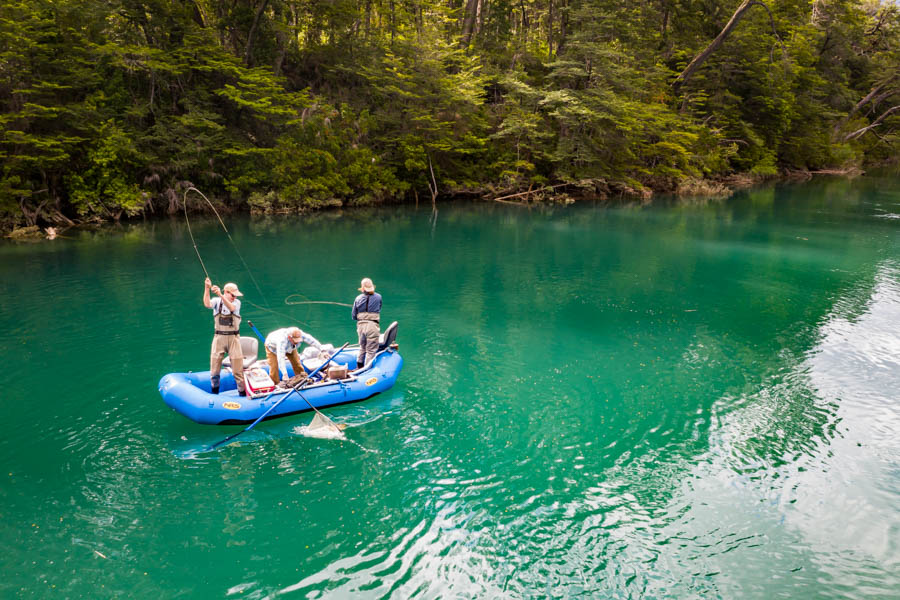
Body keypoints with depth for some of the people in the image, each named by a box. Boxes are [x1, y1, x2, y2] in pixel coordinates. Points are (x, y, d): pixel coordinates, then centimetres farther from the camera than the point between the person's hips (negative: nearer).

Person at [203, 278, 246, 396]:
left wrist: (220, 294, -36)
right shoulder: (217, 301, 2)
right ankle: (214, 392, 22)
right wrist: (207, 289, -32)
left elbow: (231, 307, -23)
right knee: (215, 364, 7)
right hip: (219, 337, 1)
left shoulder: (237, 302, 0)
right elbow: (207, 304, -20)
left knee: (238, 367, -1)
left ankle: (242, 391, 8)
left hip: (233, 337, -1)